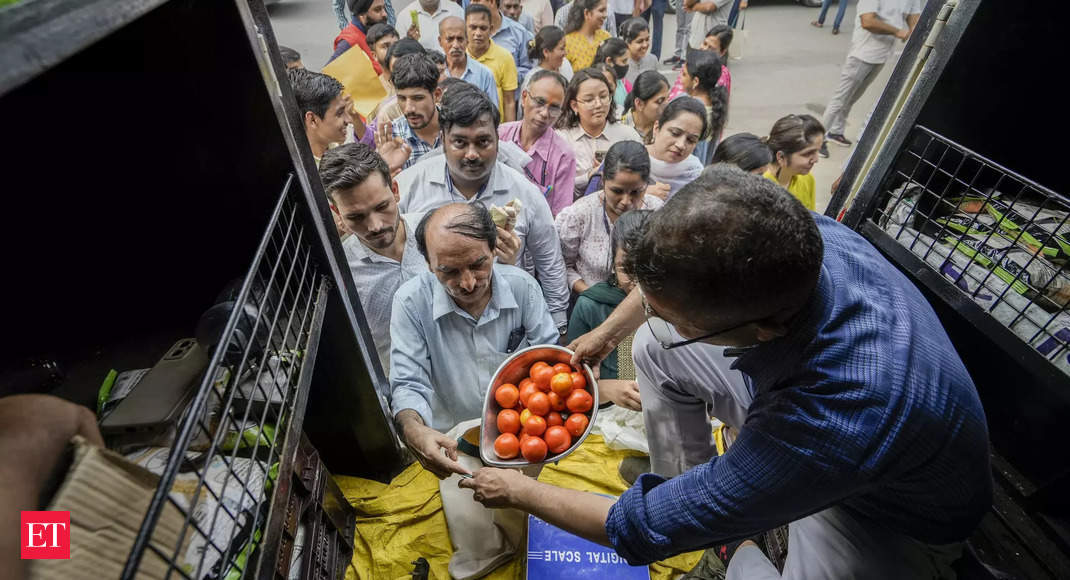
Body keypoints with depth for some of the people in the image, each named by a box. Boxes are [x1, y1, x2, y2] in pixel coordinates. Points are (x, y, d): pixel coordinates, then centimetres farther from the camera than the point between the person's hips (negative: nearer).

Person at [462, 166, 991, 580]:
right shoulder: (788, 236, -29)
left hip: (893, 518, -4)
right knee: (654, 344, -5)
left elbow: (643, 528, -32)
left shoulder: (832, 418, -46)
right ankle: (686, 482, 11)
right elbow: (673, 275, -5)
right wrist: (609, 329, 3)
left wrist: (518, 491, -18)